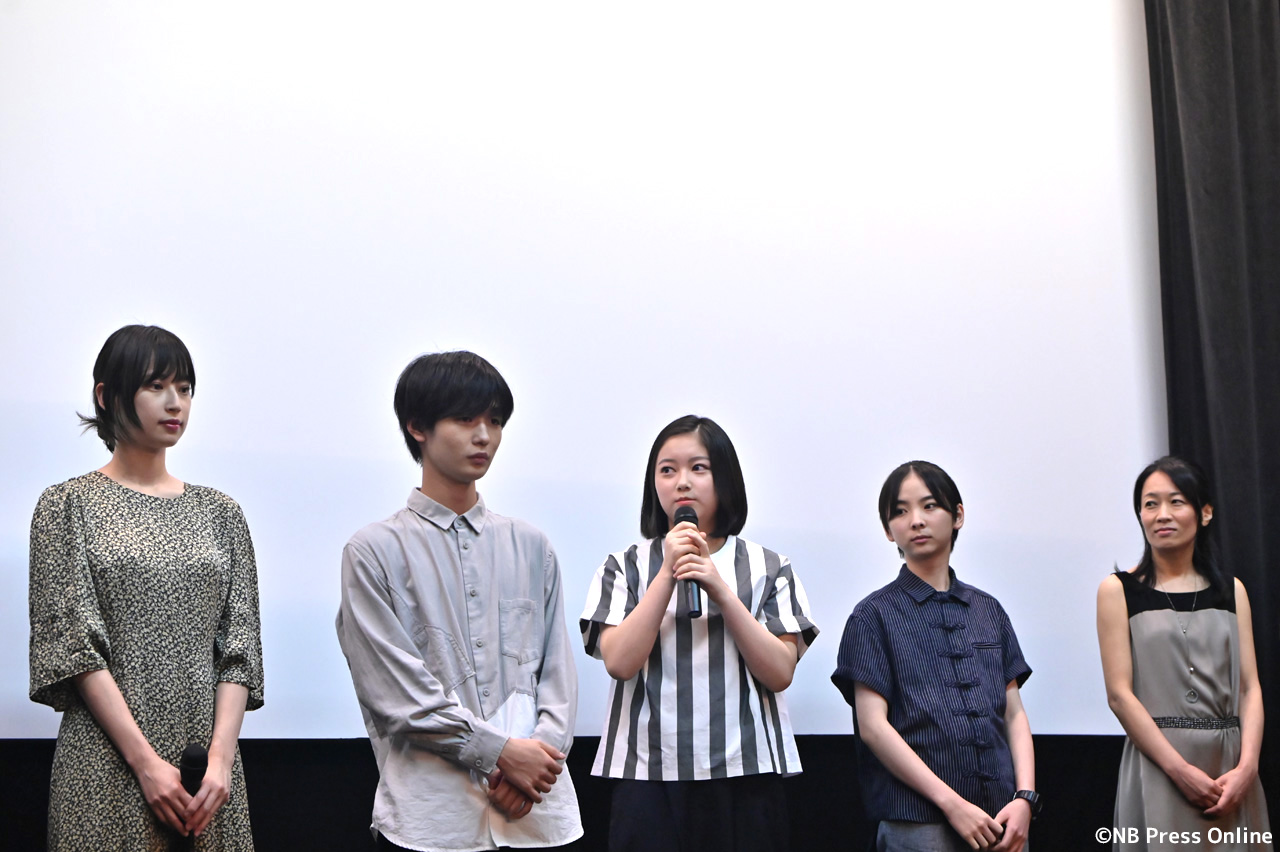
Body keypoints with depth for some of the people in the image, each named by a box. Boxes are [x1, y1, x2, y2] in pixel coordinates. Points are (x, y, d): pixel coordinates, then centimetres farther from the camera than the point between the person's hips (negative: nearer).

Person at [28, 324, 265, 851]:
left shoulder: (220, 512, 11)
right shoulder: (68, 506, 1)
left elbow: (240, 647, 5)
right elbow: (72, 643, -7)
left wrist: (220, 758, -8)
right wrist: (145, 760, -14)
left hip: (208, 768, 3)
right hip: (109, 764, -3)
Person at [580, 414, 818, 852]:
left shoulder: (768, 568, 8)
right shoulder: (626, 566, 8)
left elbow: (780, 673, -3)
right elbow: (619, 662, -6)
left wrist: (721, 590, -10)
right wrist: (667, 573, -9)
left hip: (746, 773, 0)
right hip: (649, 774, 0)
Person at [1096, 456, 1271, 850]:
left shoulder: (1231, 591, 12)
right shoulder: (1119, 591, 1)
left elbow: (1250, 688, 4)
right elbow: (1119, 694, -7)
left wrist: (1247, 766, -11)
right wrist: (1182, 770, -15)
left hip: (1230, 768, 3)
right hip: (1157, 766, -3)